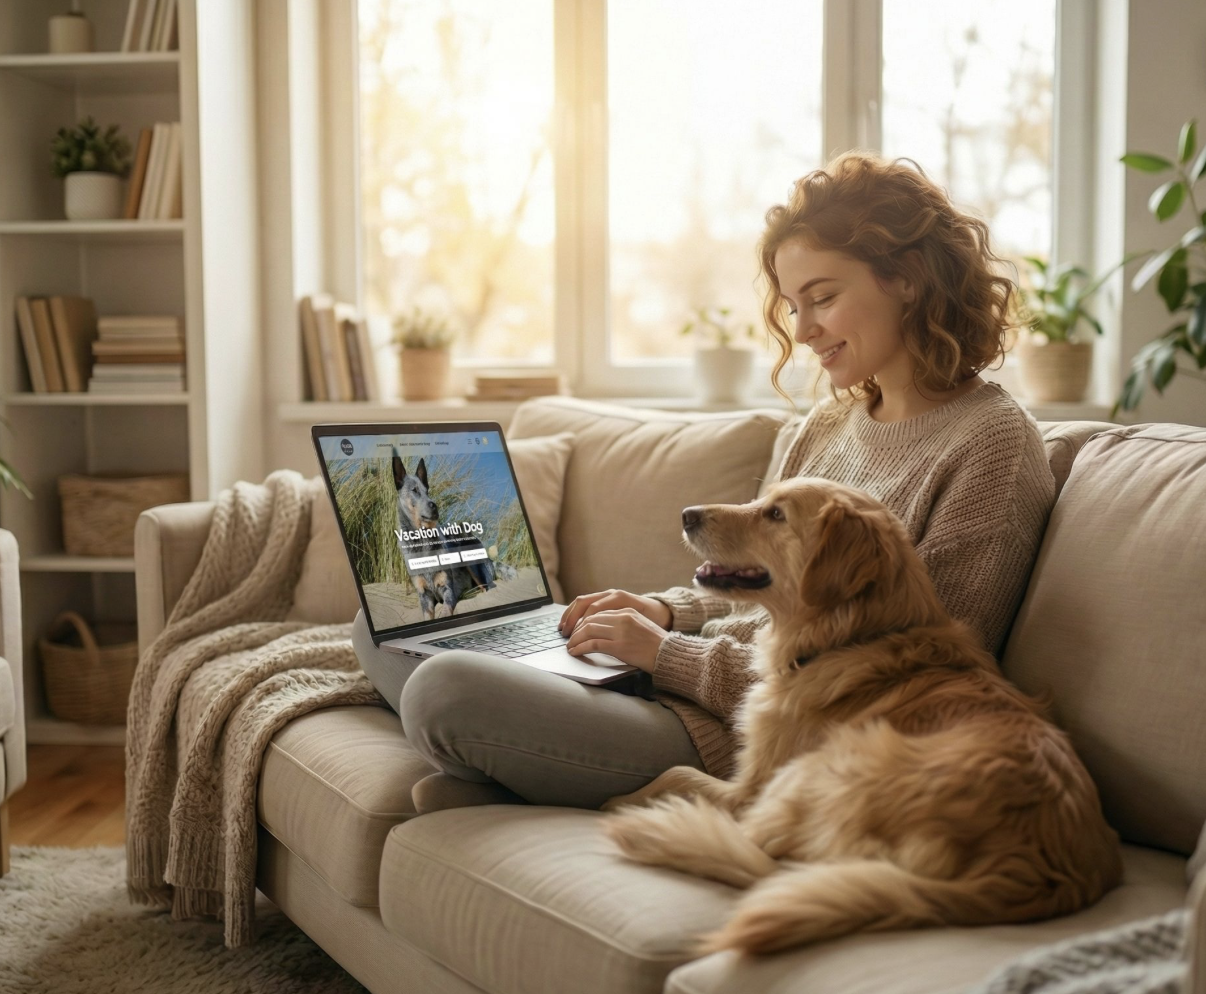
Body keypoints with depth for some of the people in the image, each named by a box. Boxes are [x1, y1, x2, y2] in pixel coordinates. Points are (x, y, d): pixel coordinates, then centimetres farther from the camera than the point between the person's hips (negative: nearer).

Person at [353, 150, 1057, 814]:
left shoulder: (992, 443, -12)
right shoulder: (830, 422, 15)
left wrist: (668, 654, -17)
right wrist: (665, 610, 1)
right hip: (693, 682, 10)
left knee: (445, 691, -26)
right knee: (388, 626, 8)